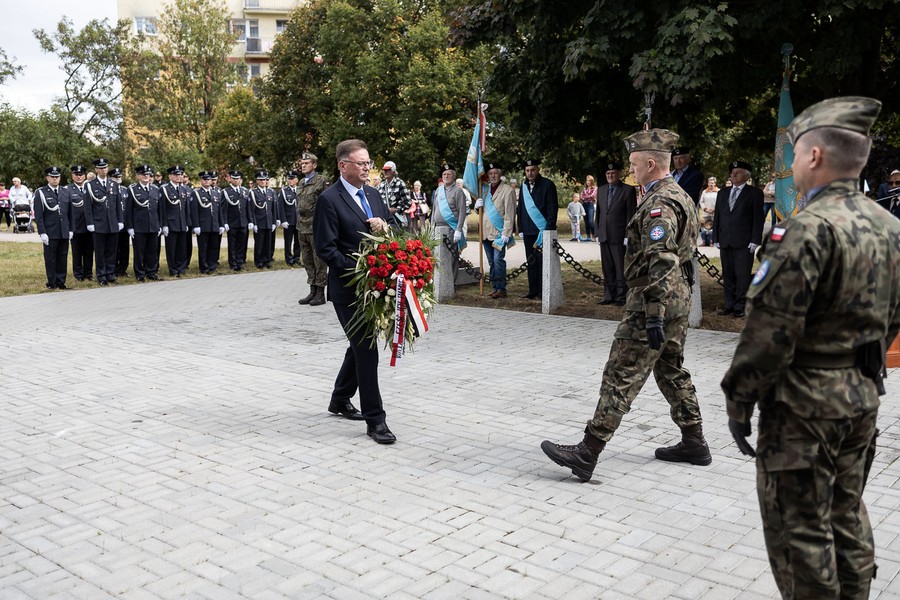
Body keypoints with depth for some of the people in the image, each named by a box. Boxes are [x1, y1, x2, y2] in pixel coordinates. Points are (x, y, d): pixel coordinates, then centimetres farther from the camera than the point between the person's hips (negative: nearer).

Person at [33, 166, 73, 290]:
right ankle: (52, 283, 11)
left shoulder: (65, 192, 11)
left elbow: (70, 213, 14)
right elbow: (38, 215, -5)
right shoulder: (40, 193, -1)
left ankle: (61, 282, 15)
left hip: (64, 232, 3)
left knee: (63, 258, 6)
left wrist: (70, 229, 9)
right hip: (50, 233, -3)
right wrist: (42, 232, -11)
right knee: (50, 259, 3)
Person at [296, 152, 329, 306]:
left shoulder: (322, 181, -8)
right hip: (303, 228, 8)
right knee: (307, 260, 12)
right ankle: (312, 291, 20)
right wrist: (299, 224, 17)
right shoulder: (302, 183, 15)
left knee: (319, 260, -2)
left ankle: (320, 293, 4)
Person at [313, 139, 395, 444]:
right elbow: (325, 248, -14)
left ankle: (340, 400, 37)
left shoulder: (374, 195, 12)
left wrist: (382, 226, -7)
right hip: (349, 288, -7)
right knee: (366, 350, -6)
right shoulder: (329, 199, -10)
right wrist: (358, 271, -21)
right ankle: (375, 419, 1)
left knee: (361, 346, 18)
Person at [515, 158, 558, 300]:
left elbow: (553, 209, -6)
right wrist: (521, 229, 13)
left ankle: (543, 292, 1)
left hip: (542, 230, -6)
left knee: (542, 261, -4)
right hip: (528, 232, 6)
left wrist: (549, 229, -12)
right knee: (531, 262, 8)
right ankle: (533, 292, 14)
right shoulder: (524, 186, 14)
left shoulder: (547, 185, -3)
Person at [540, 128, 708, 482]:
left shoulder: (659, 204, -17)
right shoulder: (680, 196, 16)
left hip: (656, 299, -10)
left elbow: (659, 263, -25)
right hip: (679, 297, 10)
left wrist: (654, 316, -27)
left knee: (621, 375, -9)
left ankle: (587, 454, -6)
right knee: (672, 370, 19)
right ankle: (694, 443, 27)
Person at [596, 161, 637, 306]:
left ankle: (621, 297, 4)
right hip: (604, 236, 5)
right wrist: (597, 233, 11)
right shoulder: (601, 190, 14)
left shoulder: (628, 190, -3)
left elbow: (631, 214, -6)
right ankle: (609, 295, 16)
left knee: (620, 268, -2)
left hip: (619, 236, -5)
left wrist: (628, 236, -11)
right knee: (607, 268, 9)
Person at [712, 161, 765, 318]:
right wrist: (715, 238, 9)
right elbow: (717, 217, 17)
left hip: (744, 243, -5)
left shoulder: (755, 193, 2)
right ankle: (729, 305, 13)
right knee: (728, 275, 7)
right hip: (725, 242, 5)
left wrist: (755, 240, -9)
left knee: (742, 276, -3)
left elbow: (758, 218, -3)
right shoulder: (722, 193, 17)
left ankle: (740, 307, 2)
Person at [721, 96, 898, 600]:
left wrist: (739, 401, -13)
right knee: (847, 516, 21)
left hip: (804, 402, -9)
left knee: (798, 527, 4)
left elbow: (772, 330, -22)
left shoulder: (808, 229, -21)